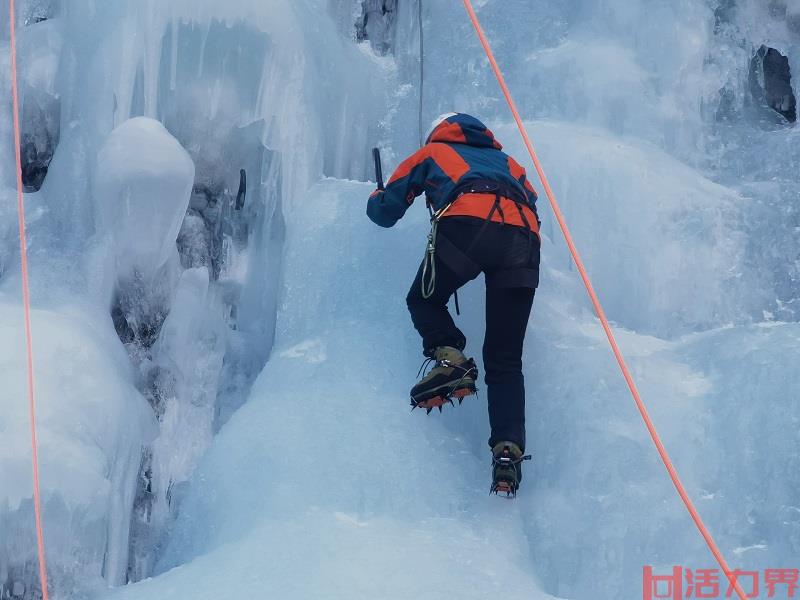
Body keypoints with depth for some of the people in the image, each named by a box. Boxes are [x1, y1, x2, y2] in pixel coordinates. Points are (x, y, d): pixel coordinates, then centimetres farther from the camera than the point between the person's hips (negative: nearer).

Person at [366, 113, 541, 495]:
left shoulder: (431, 153, 34)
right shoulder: (507, 162, 42)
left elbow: (383, 212, 38)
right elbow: (532, 207, 37)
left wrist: (378, 198, 61)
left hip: (466, 223, -3)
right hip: (523, 235, 3)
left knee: (424, 301, 24)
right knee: (505, 360, 6)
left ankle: (449, 357, -6)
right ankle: (509, 451, -12)